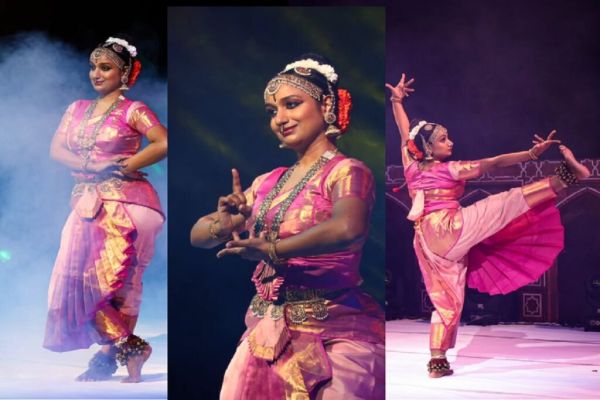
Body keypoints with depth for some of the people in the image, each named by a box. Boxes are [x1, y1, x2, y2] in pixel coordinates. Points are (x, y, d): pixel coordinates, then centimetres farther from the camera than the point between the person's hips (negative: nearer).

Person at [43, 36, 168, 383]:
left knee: (111, 278, -11)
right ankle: (125, 347, 6)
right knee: (80, 275, 0)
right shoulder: (78, 109, 17)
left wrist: (124, 166, -13)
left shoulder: (133, 110, -1)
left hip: (123, 202, -6)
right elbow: (57, 149, 9)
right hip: (88, 202, 6)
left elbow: (164, 143, -12)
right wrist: (90, 166, -8)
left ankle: (117, 350, 2)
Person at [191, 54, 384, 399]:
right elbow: (198, 235, 11)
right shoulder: (268, 184, 12)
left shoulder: (347, 172, -8)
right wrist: (223, 222, -12)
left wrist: (273, 250, -19)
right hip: (267, 337, 6)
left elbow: (348, 229, -31)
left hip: (332, 336, -6)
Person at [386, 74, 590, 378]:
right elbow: (495, 163, -11)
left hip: (429, 244, 7)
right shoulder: (451, 170, -7)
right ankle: (566, 176, -11)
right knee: (508, 202, -8)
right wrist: (532, 154, -13)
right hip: (449, 229, -7)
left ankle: (437, 361, 9)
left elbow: (405, 134, 22)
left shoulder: (412, 166, 8)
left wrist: (397, 101, 31)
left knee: (447, 300, 13)